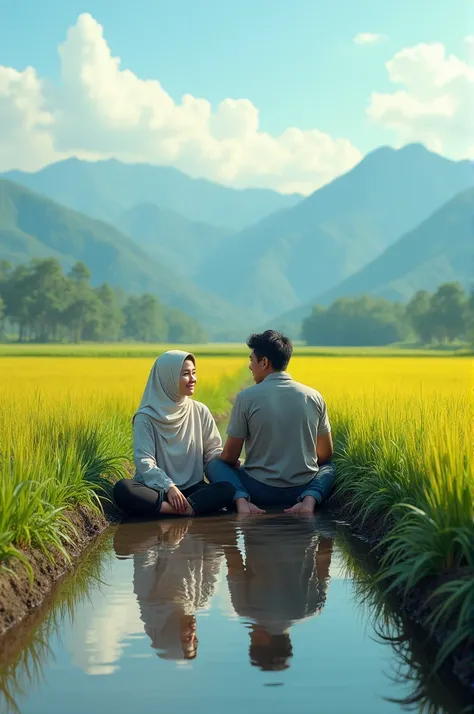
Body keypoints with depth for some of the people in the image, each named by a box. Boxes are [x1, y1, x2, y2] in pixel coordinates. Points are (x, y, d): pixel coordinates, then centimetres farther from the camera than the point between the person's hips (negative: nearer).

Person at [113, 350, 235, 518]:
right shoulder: (146, 418, -3)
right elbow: (144, 461, -11)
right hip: (156, 489, -2)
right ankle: (189, 509, -37)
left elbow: (213, 451, 9)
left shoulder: (200, 412, 8)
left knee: (229, 488, -27)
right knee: (122, 489, -34)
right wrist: (169, 486, -28)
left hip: (192, 488, 3)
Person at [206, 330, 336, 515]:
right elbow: (326, 455, 9)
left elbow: (229, 457, -4)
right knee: (328, 466, 34)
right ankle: (310, 498, -1)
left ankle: (242, 499, -9)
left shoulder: (246, 398, -11)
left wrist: (235, 463, 20)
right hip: (303, 488, 2)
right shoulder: (314, 397, -1)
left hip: (260, 490, -2)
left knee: (214, 464, 23)